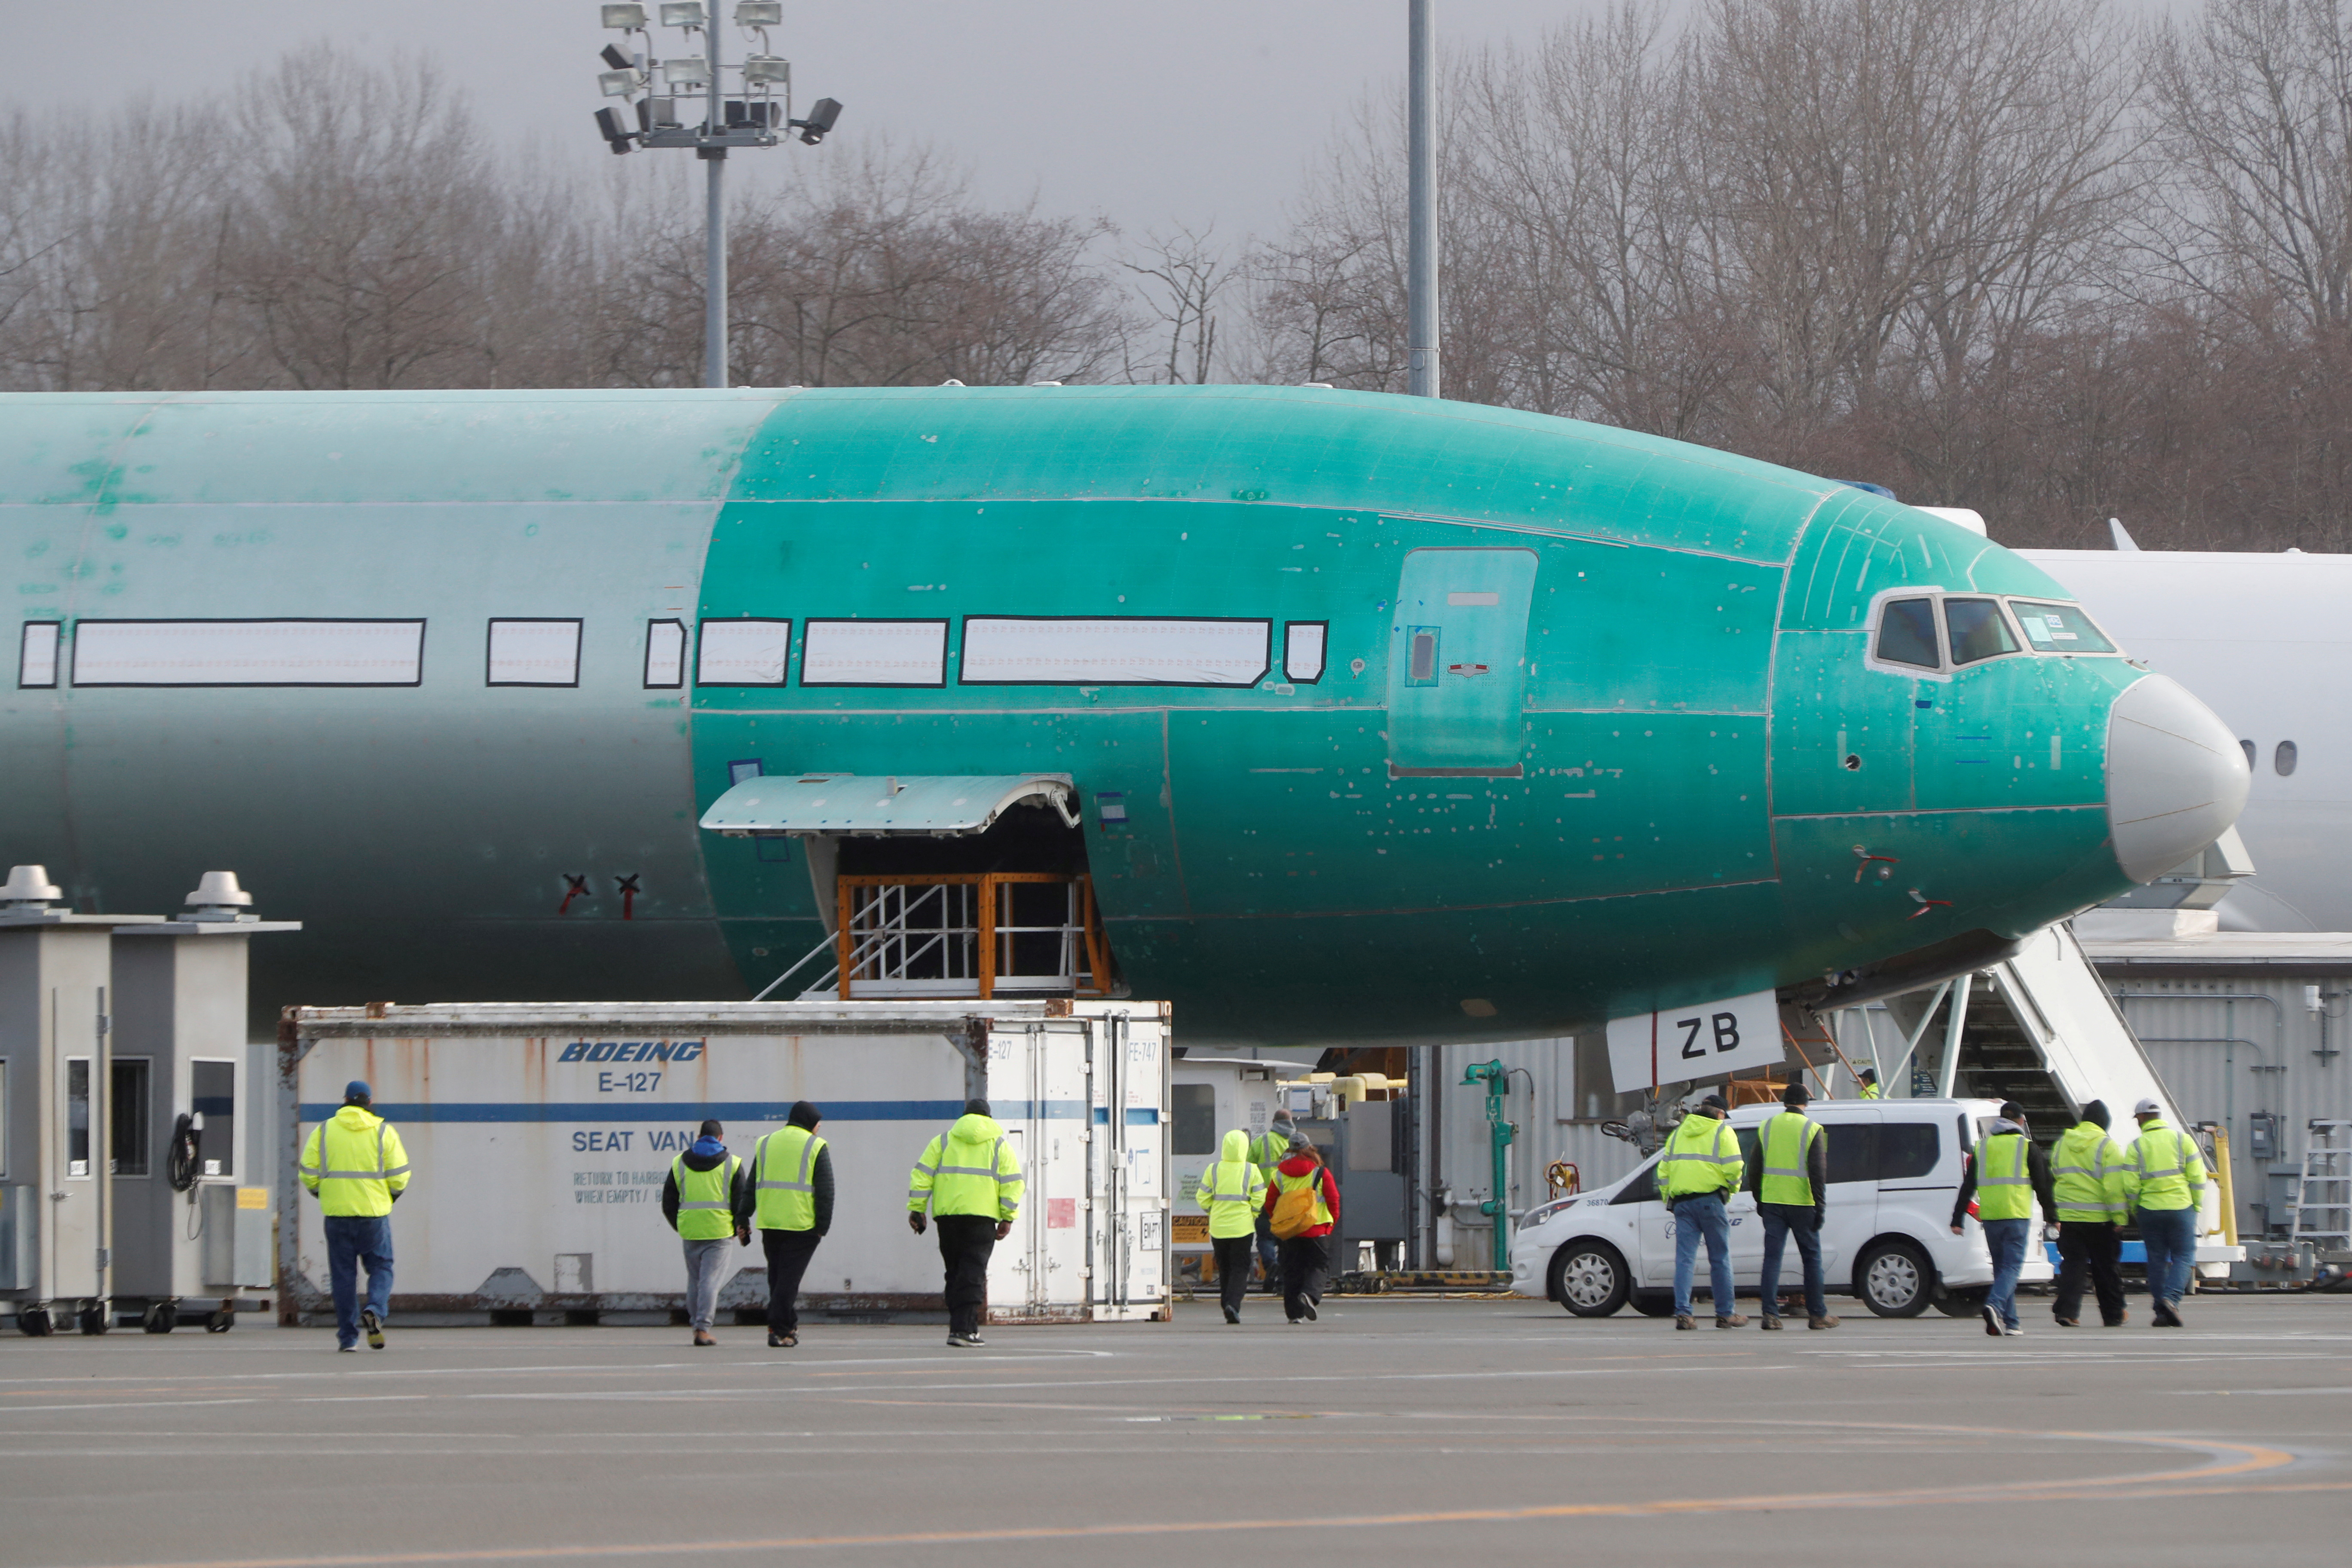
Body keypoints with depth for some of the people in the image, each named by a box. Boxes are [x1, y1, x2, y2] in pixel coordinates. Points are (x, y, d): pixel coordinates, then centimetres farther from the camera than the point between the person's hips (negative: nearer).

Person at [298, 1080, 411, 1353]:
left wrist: (321, 1194, 19)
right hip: (374, 1214, -1)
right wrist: (390, 1197, 16)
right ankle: (375, 1311, -17)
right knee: (381, 1268, 10)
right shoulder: (384, 1132, -1)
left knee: (343, 1274, 7)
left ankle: (348, 1337, 6)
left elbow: (309, 1173, 0)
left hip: (337, 1214, 1)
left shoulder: (324, 1131, 2)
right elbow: (399, 1175, -3)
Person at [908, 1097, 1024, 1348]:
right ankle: (963, 1329, -15)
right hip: (982, 1215, -2)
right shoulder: (999, 1146, 9)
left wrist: (916, 1209, 6)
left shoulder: (944, 1141, 14)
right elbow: (1012, 1183, 0)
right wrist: (1007, 1219, 2)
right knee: (973, 1273, -5)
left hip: (948, 1214, 2)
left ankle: (962, 1325, 13)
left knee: (955, 1271, 13)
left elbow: (923, 1175, 6)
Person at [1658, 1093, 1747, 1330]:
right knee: (1720, 1259, 5)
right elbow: (1733, 1169, -9)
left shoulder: (1679, 1132, 18)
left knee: (1685, 1259, 1)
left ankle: (1682, 1313, -9)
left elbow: (1663, 1172, 16)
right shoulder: (1723, 1132, 1)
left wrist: (1669, 1200, 19)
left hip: (1681, 1201, 4)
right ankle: (1725, 1315, 10)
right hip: (1710, 1199, -4)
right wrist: (1733, 1188, 10)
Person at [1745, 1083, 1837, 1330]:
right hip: (1801, 1203, -3)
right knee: (1811, 1257, 7)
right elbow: (1818, 1171, -9)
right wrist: (1820, 1206, -6)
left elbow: (1754, 1168, 11)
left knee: (1772, 1257, 4)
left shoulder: (1767, 1128, 7)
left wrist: (1759, 1200, 20)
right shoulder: (1812, 1129, -4)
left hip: (1772, 1201, 3)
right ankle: (1817, 1315, 10)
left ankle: (1770, 1314, -5)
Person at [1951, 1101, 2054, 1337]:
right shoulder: (2027, 1147, 1)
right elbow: (2042, 1185, 2)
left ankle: (2010, 1322, 11)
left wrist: (1957, 1219, 10)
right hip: (2017, 1215, -4)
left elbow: (1967, 1186, 9)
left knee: (2001, 1267, 12)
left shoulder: (1982, 1147, 11)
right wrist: (2052, 1214, 12)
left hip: (1990, 1216, 4)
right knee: (2012, 1266, -6)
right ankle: (1995, 1305, -31)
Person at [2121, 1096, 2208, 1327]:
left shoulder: (2137, 1146, -1)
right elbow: (2197, 1176, -2)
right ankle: (2171, 1298, -17)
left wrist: (2135, 1210, 10)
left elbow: (2130, 1186, -5)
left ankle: (2161, 1311, 7)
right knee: (2183, 1257, 5)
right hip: (2181, 1207, 0)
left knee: (2157, 1260, 8)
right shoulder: (2182, 1139, 1)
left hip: (2150, 1210, 0)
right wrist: (2196, 1205, 9)